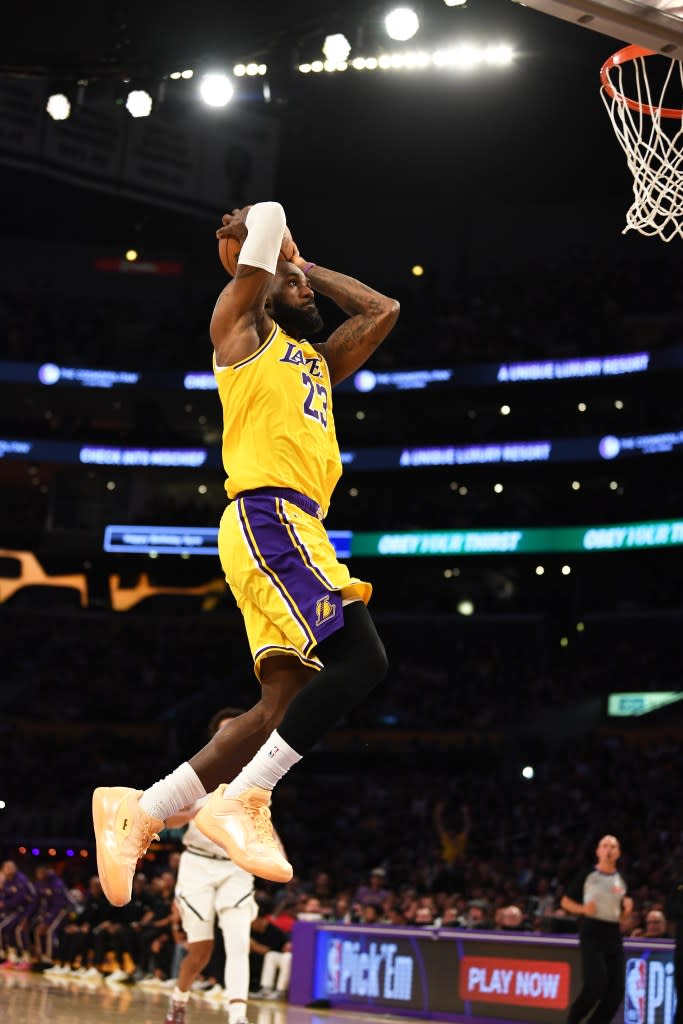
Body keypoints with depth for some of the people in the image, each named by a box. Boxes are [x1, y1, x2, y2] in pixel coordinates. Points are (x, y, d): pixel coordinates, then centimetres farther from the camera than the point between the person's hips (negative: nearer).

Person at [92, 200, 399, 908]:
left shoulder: (318, 363, 31)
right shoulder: (245, 332, 9)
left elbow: (383, 311, 36)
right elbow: (267, 217, 4)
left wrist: (307, 266, 37)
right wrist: (255, 239, 25)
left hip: (295, 529, 9)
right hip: (269, 516, -9)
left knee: (288, 705, 1)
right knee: (360, 660, -23)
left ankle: (139, 810, 0)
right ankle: (241, 802, -22)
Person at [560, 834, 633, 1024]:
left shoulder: (621, 881, 14)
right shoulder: (588, 876, 0)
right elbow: (565, 902, 4)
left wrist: (627, 907, 1)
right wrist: (583, 909, -14)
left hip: (614, 935, 6)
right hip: (592, 933, -6)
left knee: (616, 991, -1)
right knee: (595, 985, -18)